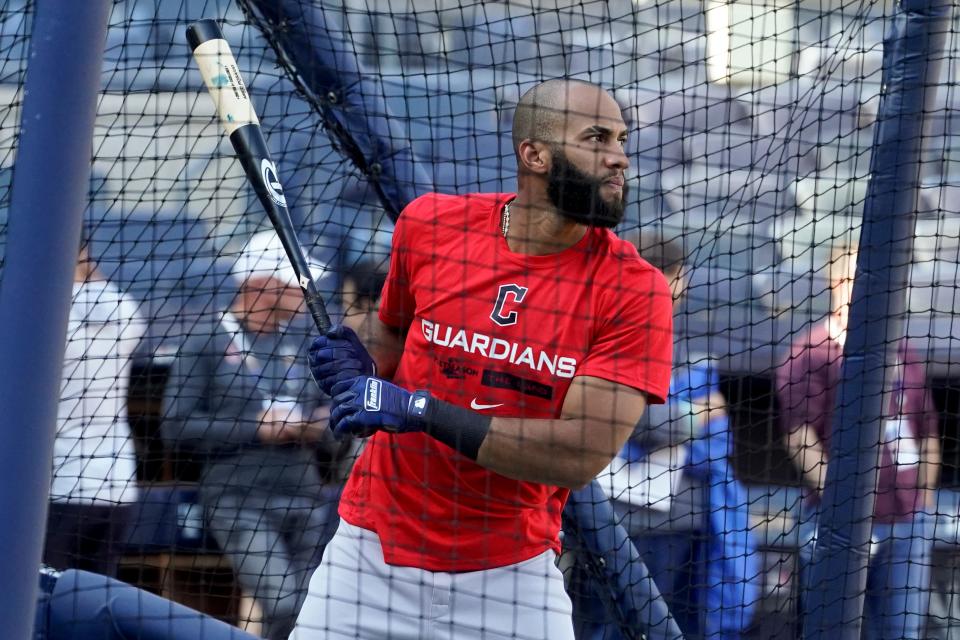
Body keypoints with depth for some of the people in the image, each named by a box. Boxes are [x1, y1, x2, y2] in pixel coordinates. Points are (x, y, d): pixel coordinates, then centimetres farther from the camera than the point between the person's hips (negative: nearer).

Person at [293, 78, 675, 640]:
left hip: (512, 570, -1)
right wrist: (360, 370, -8)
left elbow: (581, 455, -21)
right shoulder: (431, 225, -3)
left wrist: (421, 410, -25)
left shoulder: (635, 293, -12)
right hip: (374, 549, 1)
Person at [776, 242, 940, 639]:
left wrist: (923, 498, 15)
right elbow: (799, 434, -11)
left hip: (907, 521, 6)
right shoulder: (811, 351, -3)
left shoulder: (902, 353, 17)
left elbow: (927, 431, 23)